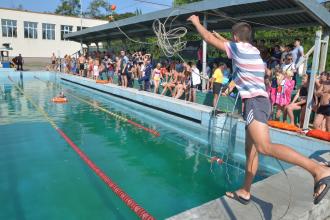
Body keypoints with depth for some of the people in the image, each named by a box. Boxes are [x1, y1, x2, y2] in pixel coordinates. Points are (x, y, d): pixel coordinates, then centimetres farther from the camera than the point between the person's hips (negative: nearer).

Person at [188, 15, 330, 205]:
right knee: (251, 150, 11)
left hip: (254, 101, -9)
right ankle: (245, 192, 21)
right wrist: (219, 36, 54)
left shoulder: (238, 48, -2)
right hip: (260, 101, 10)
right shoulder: (253, 50, 21)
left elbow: (209, 39, 7)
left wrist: (196, 22, 22)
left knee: (264, 147, -24)